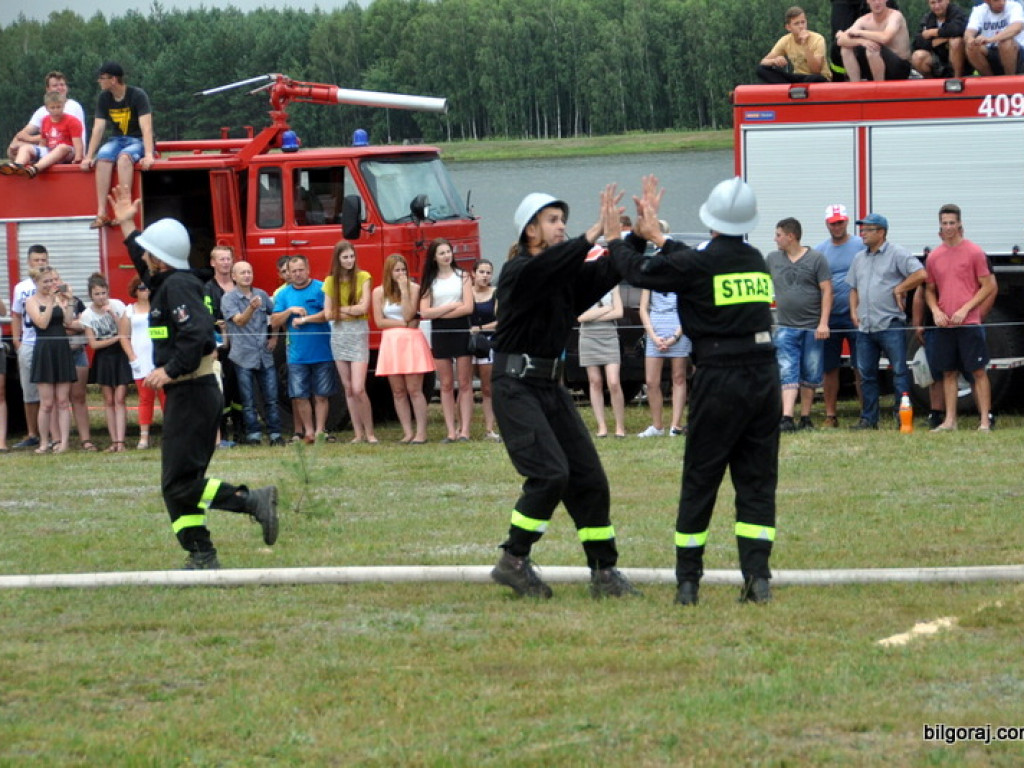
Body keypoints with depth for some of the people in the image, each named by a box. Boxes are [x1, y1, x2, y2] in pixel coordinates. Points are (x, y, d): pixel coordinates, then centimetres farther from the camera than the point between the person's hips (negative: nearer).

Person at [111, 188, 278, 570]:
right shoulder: (169, 282, 15)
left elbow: (197, 333, -29)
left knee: (179, 483, -12)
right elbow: (147, 268, 37)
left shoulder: (179, 286, -15)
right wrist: (127, 227, 40)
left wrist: (171, 371, -25)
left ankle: (254, 501, -13)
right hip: (189, 393, 11)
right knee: (177, 484, 10)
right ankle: (202, 557, 10)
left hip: (192, 393, -11)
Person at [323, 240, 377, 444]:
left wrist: (341, 309, -2)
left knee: (358, 389, -13)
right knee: (348, 389, 5)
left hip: (358, 333, -4)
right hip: (338, 334, 4)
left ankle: (370, 433, -2)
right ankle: (358, 434, 9)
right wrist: (352, 310, -7)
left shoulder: (363, 277, -2)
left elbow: (363, 308, -10)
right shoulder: (331, 281, 6)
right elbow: (328, 314, 1)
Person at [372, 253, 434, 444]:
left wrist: (404, 290, -12)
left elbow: (408, 315, -9)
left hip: (412, 342, -2)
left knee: (414, 390, -6)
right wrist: (405, 324, -5)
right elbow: (379, 321, -1)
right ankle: (408, 433, 5)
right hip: (391, 342, 2)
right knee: (398, 391, 2)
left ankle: (421, 432, -5)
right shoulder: (379, 292, 6)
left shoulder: (414, 288, 1)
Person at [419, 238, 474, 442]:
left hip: (461, 331, -2)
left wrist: (439, 313, -7)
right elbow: (425, 313, -3)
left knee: (465, 383, -4)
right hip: (439, 334, 2)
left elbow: (468, 307, -7)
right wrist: (452, 306, -9)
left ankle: (464, 430, -4)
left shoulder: (462, 277, 4)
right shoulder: (430, 282, 8)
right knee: (446, 385, 1)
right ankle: (451, 431, 1)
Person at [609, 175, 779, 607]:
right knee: (757, 480, 6)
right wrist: (658, 237, 29)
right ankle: (757, 576, -5)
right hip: (764, 374, 4)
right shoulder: (756, 261, 8)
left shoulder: (698, 264, -9)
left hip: (720, 378, -4)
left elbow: (637, 271, 2)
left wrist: (616, 237, 21)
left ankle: (688, 581, 10)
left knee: (700, 481, 6)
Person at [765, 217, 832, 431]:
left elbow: (826, 291, -4)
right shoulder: (772, 259, 9)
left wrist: (823, 323, -10)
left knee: (809, 376, 6)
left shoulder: (816, 259, -2)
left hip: (813, 328, -2)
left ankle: (806, 418, 15)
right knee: (788, 374, -9)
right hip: (786, 328, 2)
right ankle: (787, 419, -18)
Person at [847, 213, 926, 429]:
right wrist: (853, 310, 12)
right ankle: (868, 418, 14)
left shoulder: (897, 254, -4)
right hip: (865, 327, 7)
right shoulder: (859, 258, 18)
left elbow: (920, 275, -14)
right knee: (866, 374, 8)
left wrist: (899, 289, -10)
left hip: (891, 324, -7)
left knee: (899, 371, -5)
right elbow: (853, 287, 26)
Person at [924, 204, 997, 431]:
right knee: (948, 373, 7)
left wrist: (965, 309, -11)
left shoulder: (974, 252, -2)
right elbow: (929, 289, 20)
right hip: (944, 325, 5)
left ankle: (985, 421, -3)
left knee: (979, 371, -4)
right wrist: (935, 311, 0)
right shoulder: (934, 257, 11)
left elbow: (988, 286, -3)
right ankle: (950, 421, 12)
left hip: (969, 324, -5)